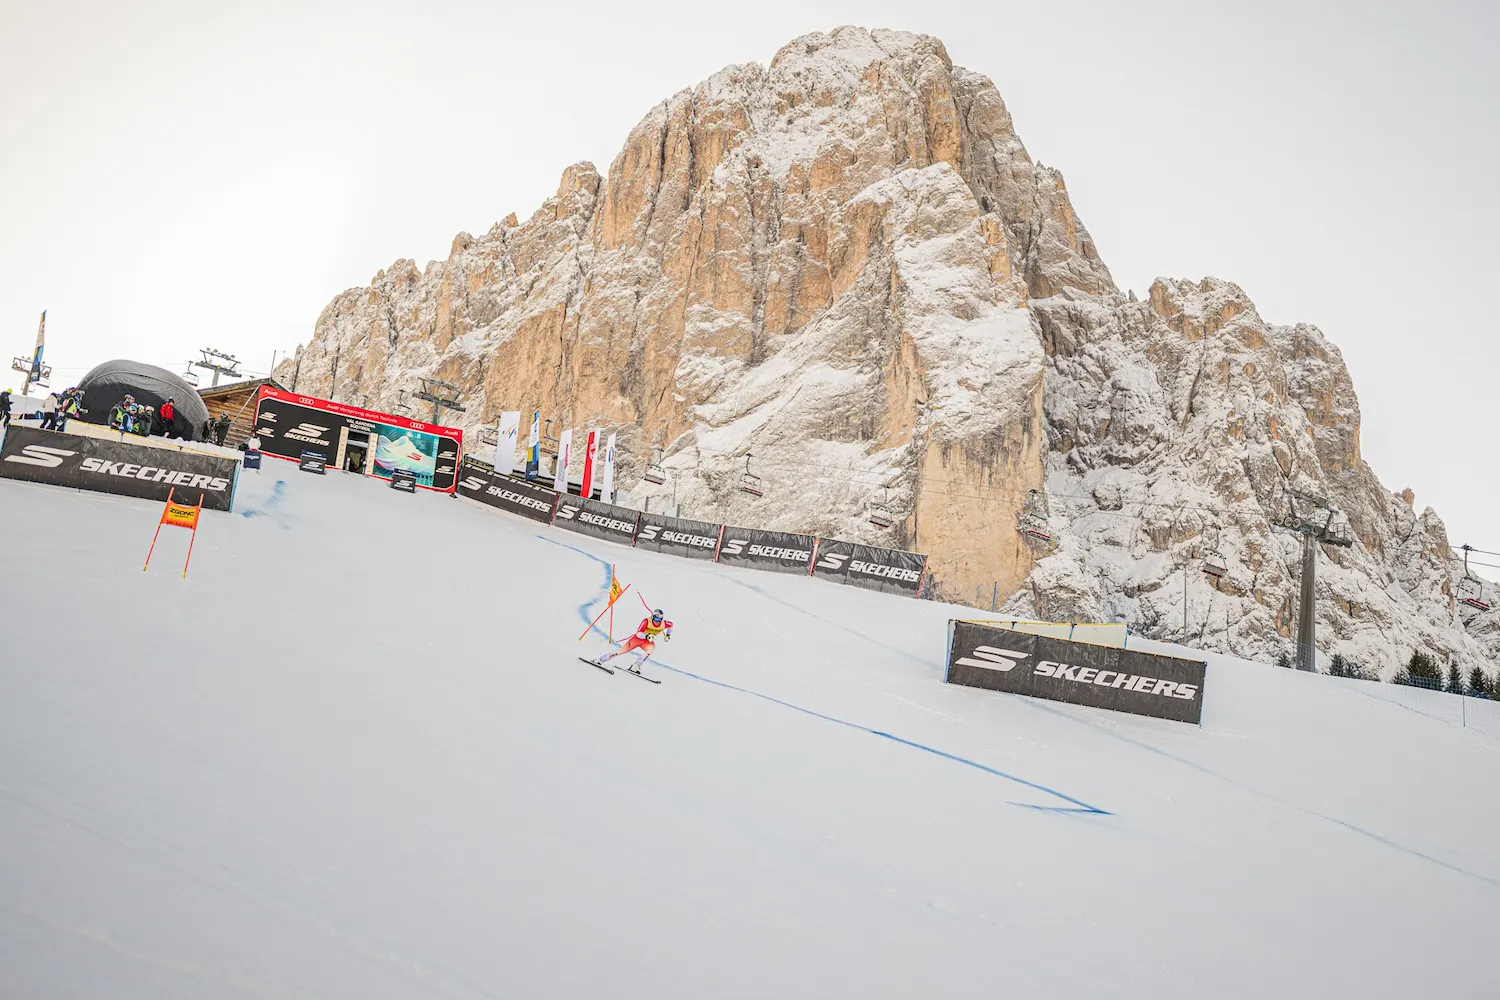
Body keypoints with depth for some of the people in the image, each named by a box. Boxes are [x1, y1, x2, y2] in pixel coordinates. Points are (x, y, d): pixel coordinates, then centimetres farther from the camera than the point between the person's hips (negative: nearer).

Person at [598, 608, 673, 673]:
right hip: (638, 638, -3)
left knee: (651, 648, -30)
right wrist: (647, 636, -46)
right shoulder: (646, 621, -27)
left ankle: (635, 666, -26)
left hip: (648, 641, 3)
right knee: (623, 650, -10)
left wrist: (668, 635, 6)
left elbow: (671, 625, 9)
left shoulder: (663, 624, -16)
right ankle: (601, 659, 2)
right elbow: (638, 633, -30)